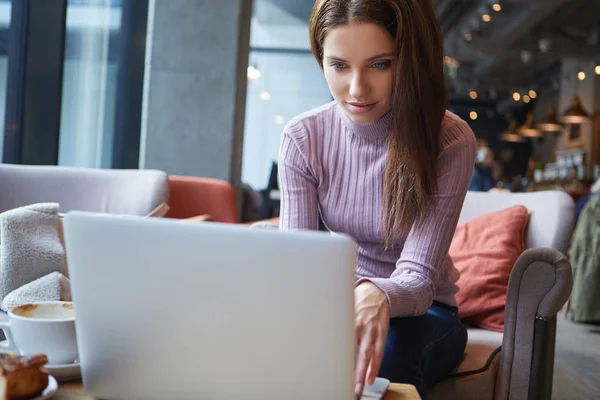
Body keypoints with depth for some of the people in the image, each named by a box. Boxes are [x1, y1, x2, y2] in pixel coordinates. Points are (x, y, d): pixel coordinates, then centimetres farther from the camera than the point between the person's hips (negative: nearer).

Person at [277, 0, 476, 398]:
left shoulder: (450, 142, -20)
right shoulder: (302, 137, -11)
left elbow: (417, 278, -24)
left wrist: (378, 297, -49)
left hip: (423, 310, -1)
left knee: (389, 344, -36)